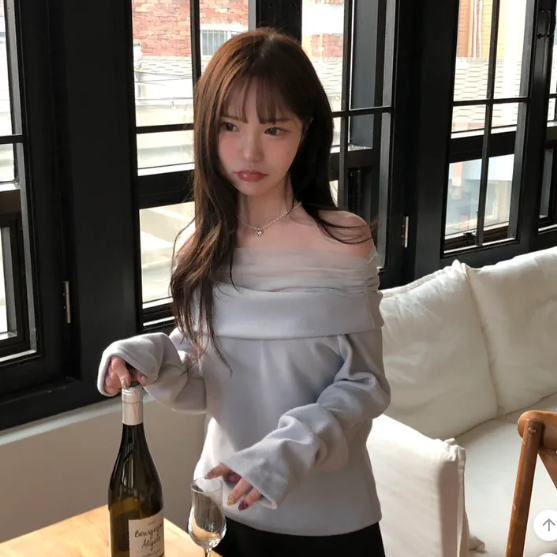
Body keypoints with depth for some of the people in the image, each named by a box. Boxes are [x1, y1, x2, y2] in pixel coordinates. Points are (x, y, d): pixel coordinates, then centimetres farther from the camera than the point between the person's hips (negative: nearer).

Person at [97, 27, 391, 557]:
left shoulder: (344, 243, -15)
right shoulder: (200, 247, -4)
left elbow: (363, 385, -9)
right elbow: (202, 386, 2)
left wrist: (290, 451, -23)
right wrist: (153, 360, -17)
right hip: (227, 504, 3)